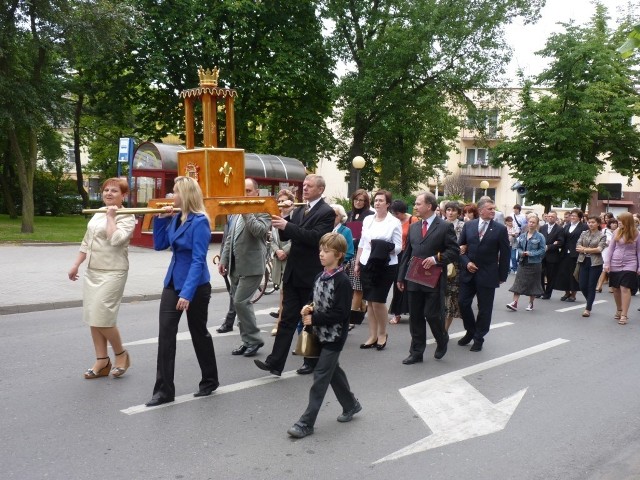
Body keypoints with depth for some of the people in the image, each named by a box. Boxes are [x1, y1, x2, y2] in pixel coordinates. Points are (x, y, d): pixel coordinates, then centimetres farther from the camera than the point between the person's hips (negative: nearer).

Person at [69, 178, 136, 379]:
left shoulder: (127, 217, -8)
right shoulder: (98, 214, 14)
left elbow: (116, 239, -25)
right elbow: (87, 242, 19)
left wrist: (111, 217, -15)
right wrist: (76, 264, 15)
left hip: (112, 273, -8)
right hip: (91, 272, 8)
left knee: (102, 317, -11)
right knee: (92, 318, 8)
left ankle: (121, 354, 11)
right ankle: (102, 361, 17)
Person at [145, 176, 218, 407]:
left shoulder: (199, 222, -18)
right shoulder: (176, 218, 5)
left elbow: (198, 261, -22)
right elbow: (159, 245, 13)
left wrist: (187, 293, -26)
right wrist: (161, 218, 1)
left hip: (196, 286, -7)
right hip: (173, 282, 7)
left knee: (199, 333, 9)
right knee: (165, 333, 0)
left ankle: (210, 381, 29)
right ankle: (164, 389, 5)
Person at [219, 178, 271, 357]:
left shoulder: (263, 210, -7)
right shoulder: (237, 211, 16)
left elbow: (260, 231, -25)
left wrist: (246, 212, -20)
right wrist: (224, 259, 13)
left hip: (251, 266, -8)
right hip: (235, 266, 8)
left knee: (240, 302, -12)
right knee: (241, 303, 10)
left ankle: (254, 339, 4)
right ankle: (247, 341, 20)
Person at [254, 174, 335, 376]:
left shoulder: (326, 212, -10)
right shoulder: (298, 210, 14)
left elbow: (316, 237, -23)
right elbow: (286, 236, 12)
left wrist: (288, 226, -25)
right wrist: (281, 222, -8)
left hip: (311, 275, -6)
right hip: (293, 273, 7)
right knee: (287, 319, 6)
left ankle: (312, 361, 21)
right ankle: (275, 362, 6)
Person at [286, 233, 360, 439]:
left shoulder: (342, 281, -18)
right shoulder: (320, 277, 6)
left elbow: (341, 313, -22)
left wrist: (314, 319, -21)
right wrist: (309, 309, -4)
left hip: (334, 335, -8)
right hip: (322, 333, 8)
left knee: (320, 376, -5)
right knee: (333, 371, 19)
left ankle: (306, 422, 0)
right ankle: (351, 405, 39)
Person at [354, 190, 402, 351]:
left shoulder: (394, 222, -6)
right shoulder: (367, 220, 9)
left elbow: (398, 247, -8)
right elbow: (361, 243, 13)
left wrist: (384, 248, -24)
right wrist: (357, 263, 12)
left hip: (385, 267, -5)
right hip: (366, 265, 5)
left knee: (378, 301, -4)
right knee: (370, 302, 9)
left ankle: (382, 333, 18)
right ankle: (372, 336, 18)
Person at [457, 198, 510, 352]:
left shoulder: (500, 229, -4)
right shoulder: (468, 225, 3)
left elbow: (504, 255, -2)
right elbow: (460, 247, 7)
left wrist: (502, 276, -4)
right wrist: (466, 262, -8)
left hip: (487, 275, -2)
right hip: (468, 273, 2)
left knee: (484, 309, 5)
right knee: (463, 303, 5)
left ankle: (478, 338, 20)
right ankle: (470, 332, 27)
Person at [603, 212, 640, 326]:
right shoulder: (617, 232, 3)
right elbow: (610, 248, 6)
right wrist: (607, 263, 1)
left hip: (629, 265, -3)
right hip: (615, 264, 3)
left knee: (625, 288, -11)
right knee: (615, 288, 8)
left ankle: (624, 315, -6)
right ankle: (619, 310, 28)